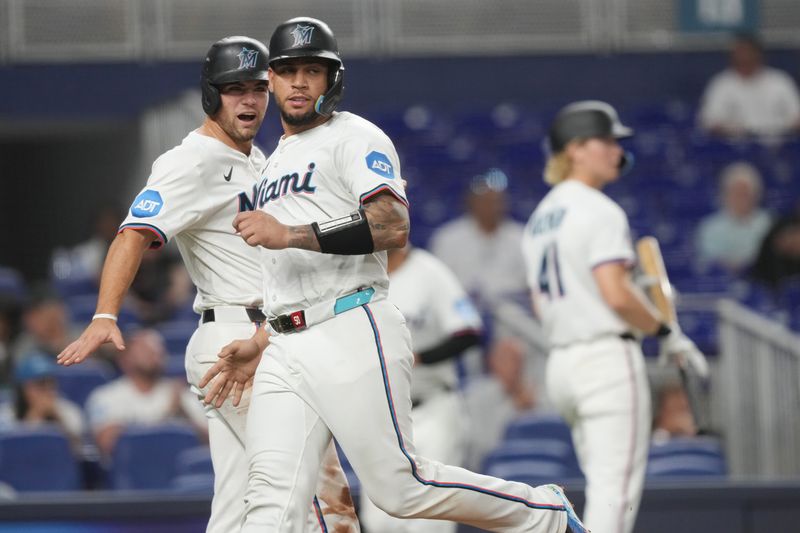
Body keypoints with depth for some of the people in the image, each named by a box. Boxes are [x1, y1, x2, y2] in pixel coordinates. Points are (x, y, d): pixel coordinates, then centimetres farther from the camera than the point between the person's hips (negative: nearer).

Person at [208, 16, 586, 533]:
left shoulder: (355, 137, 0)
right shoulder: (278, 161, 26)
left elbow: (393, 227, -17)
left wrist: (290, 235, -20)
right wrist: (260, 344, 19)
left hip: (352, 336, -7)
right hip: (286, 350, 7)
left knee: (400, 486, -7)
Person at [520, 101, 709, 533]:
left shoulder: (540, 218, 17)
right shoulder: (599, 211, -11)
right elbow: (616, 295, -19)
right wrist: (667, 333, -8)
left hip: (560, 363, 9)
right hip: (608, 359, -9)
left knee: (605, 488, 14)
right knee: (617, 486, -10)